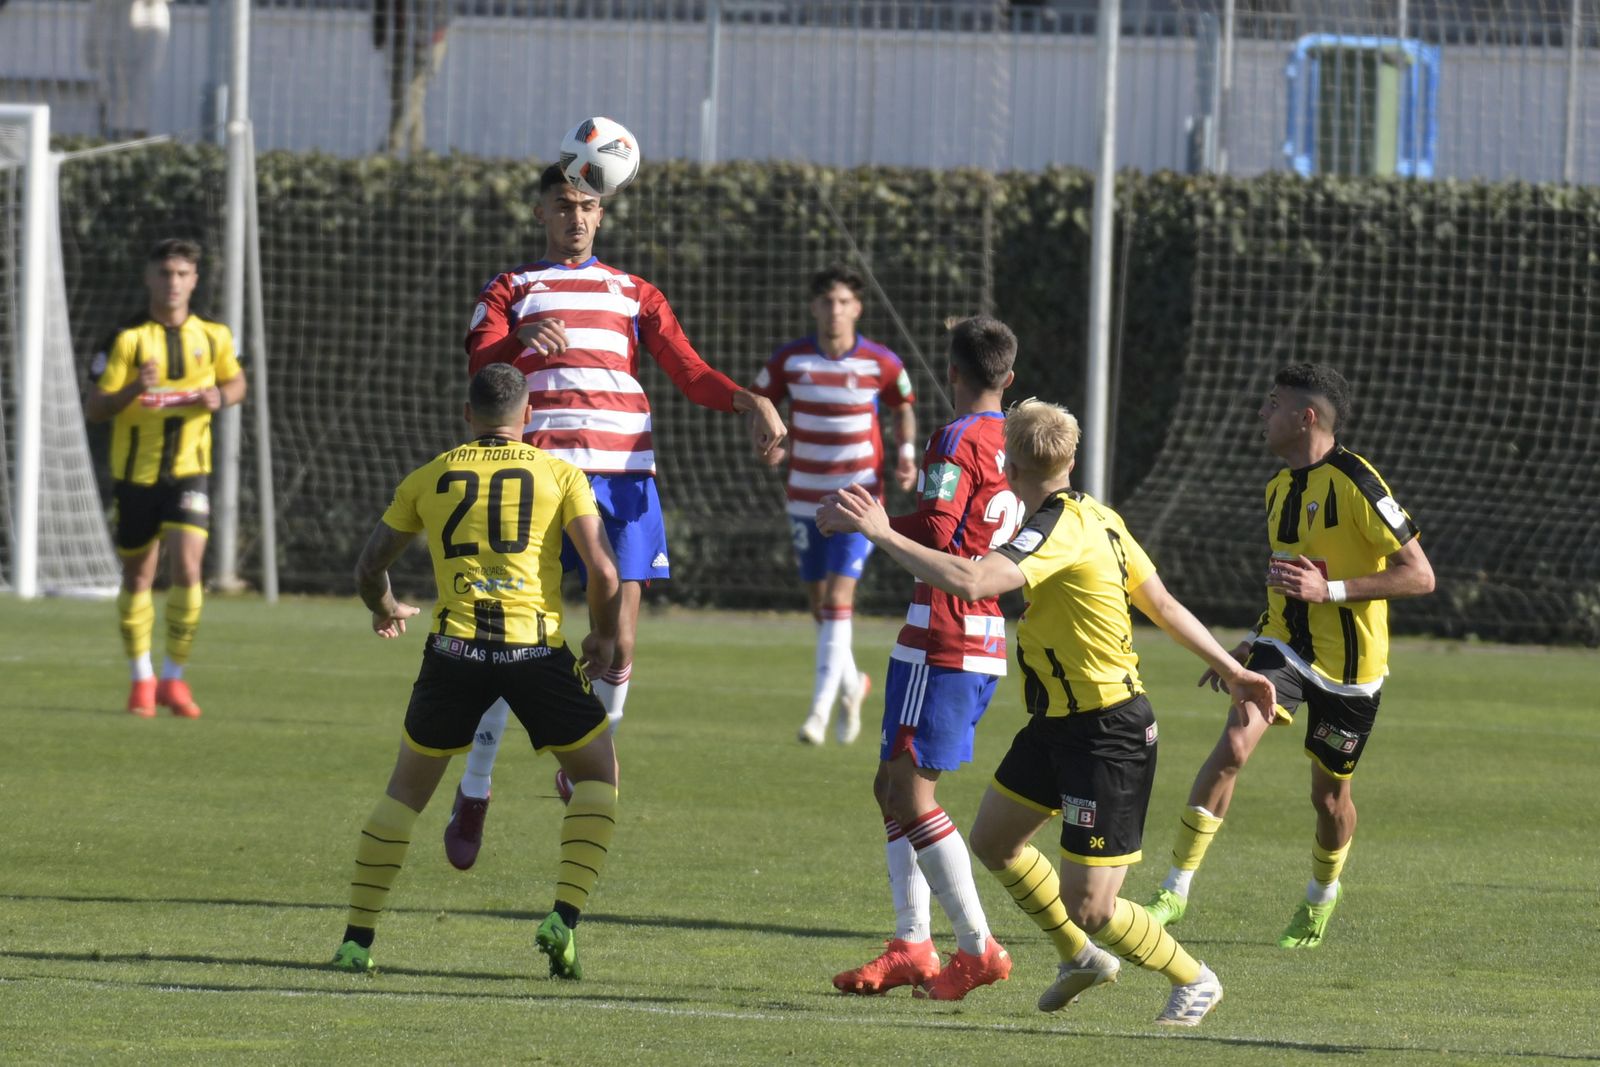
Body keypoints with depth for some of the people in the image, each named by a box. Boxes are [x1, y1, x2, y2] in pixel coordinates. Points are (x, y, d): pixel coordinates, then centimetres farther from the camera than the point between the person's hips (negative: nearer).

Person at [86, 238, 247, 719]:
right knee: (137, 577, 9)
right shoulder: (127, 339, -7)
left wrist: (221, 396, -5)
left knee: (187, 570, -14)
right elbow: (93, 408, -9)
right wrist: (132, 390, -28)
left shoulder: (213, 337, 1)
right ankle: (142, 678, 26)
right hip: (135, 475, -1)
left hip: (189, 472, 1)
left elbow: (236, 381, 19)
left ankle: (174, 678, 0)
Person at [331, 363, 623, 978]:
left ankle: (357, 940, 13)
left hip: (456, 650, 2)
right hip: (538, 647, -2)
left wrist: (386, 610, 39)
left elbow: (369, 568, 17)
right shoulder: (559, 474, 9)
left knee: (406, 790, 18)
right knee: (598, 775, 17)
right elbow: (602, 569, -1)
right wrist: (603, 635, 17)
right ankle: (565, 916, 0)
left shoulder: (429, 478, 15)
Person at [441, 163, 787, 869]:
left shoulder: (632, 294, 21)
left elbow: (689, 372, 12)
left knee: (618, 642, -2)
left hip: (623, 476, 3)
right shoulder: (511, 291, 12)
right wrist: (523, 341, -28)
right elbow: (481, 368, -5)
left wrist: (750, 401, -8)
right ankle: (473, 797, 1)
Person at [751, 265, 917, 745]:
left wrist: (906, 454, -3)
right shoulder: (789, 360, -5)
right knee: (819, 604, 10)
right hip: (805, 496, 3)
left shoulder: (881, 363, -7)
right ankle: (851, 685, 35)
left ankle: (821, 708, -14)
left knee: (838, 597, -14)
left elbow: (903, 405, 11)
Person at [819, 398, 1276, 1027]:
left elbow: (969, 581, -39)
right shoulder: (1098, 518, 4)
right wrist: (1231, 671, 22)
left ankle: (1193, 980, 18)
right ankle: (1081, 959, 38)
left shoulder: (1061, 531, -25)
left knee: (1089, 907, -5)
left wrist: (882, 534, -34)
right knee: (994, 840, 21)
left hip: (1108, 737, -10)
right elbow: (1163, 605, 12)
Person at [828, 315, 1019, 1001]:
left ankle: (978, 946, -14)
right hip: (989, 640, 9)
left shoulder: (956, 441, -11)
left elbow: (934, 533, -21)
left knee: (909, 790, -9)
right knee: (894, 786, 14)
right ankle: (911, 948, 11)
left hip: (940, 640, -9)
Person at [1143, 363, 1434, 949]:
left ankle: (1321, 895, 39)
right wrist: (1252, 642, 14)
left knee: (1329, 793, 8)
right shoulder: (1280, 487, 8)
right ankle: (1175, 889, -17)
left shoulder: (1355, 484, -17)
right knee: (1233, 746, -18)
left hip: (1348, 665, -5)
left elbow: (1419, 575, -19)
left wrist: (1329, 589, -26)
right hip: (1286, 646, 5)